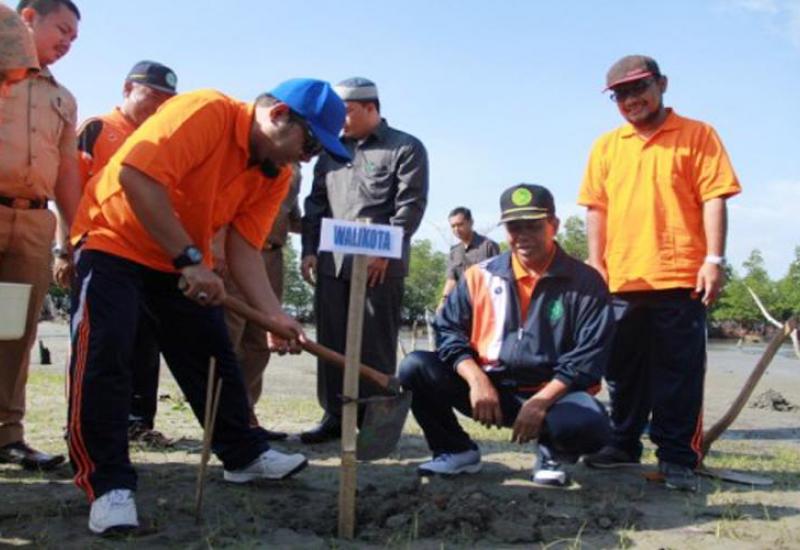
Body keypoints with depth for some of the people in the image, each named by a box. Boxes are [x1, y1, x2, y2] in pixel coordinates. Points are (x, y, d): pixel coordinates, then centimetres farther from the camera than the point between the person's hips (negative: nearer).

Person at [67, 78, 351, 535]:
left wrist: (274, 315, -22)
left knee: (214, 353, 9)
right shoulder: (206, 112, -28)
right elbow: (136, 176, -35)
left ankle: (243, 454, 23)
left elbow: (244, 248, -9)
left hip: (187, 261, 7)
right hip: (116, 240, -7)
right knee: (104, 354, -16)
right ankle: (108, 483, -7)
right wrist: (190, 259, -33)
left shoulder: (277, 176, -5)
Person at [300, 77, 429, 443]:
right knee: (331, 343, 7)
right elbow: (316, 203, 19)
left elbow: (411, 205, -6)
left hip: (380, 266, -5)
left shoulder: (406, 148, 4)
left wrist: (384, 251, -15)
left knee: (376, 346, -2)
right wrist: (309, 249, 8)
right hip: (332, 263, 6)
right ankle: (334, 415, 17)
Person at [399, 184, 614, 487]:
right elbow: (448, 329, 1)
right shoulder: (480, 276, 3)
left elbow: (589, 357, -9)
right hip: (486, 386, 2)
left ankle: (553, 455, 4)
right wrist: (476, 379, -17)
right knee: (415, 368, -17)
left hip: (552, 393, -2)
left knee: (590, 425, -35)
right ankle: (458, 451, 5)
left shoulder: (585, 282, -4)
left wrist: (541, 400, -21)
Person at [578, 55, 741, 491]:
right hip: (622, 280, 4)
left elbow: (714, 199, -3)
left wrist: (714, 259, -11)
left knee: (679, 374, 0)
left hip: (681, 278, -4)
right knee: (624, 372, 12)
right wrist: (596, 264, 3)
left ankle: (677, 458, 9)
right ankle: (624, 445, 26)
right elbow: (596, 209, 11)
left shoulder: (697, 136, 3)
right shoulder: (606, 147, 13)